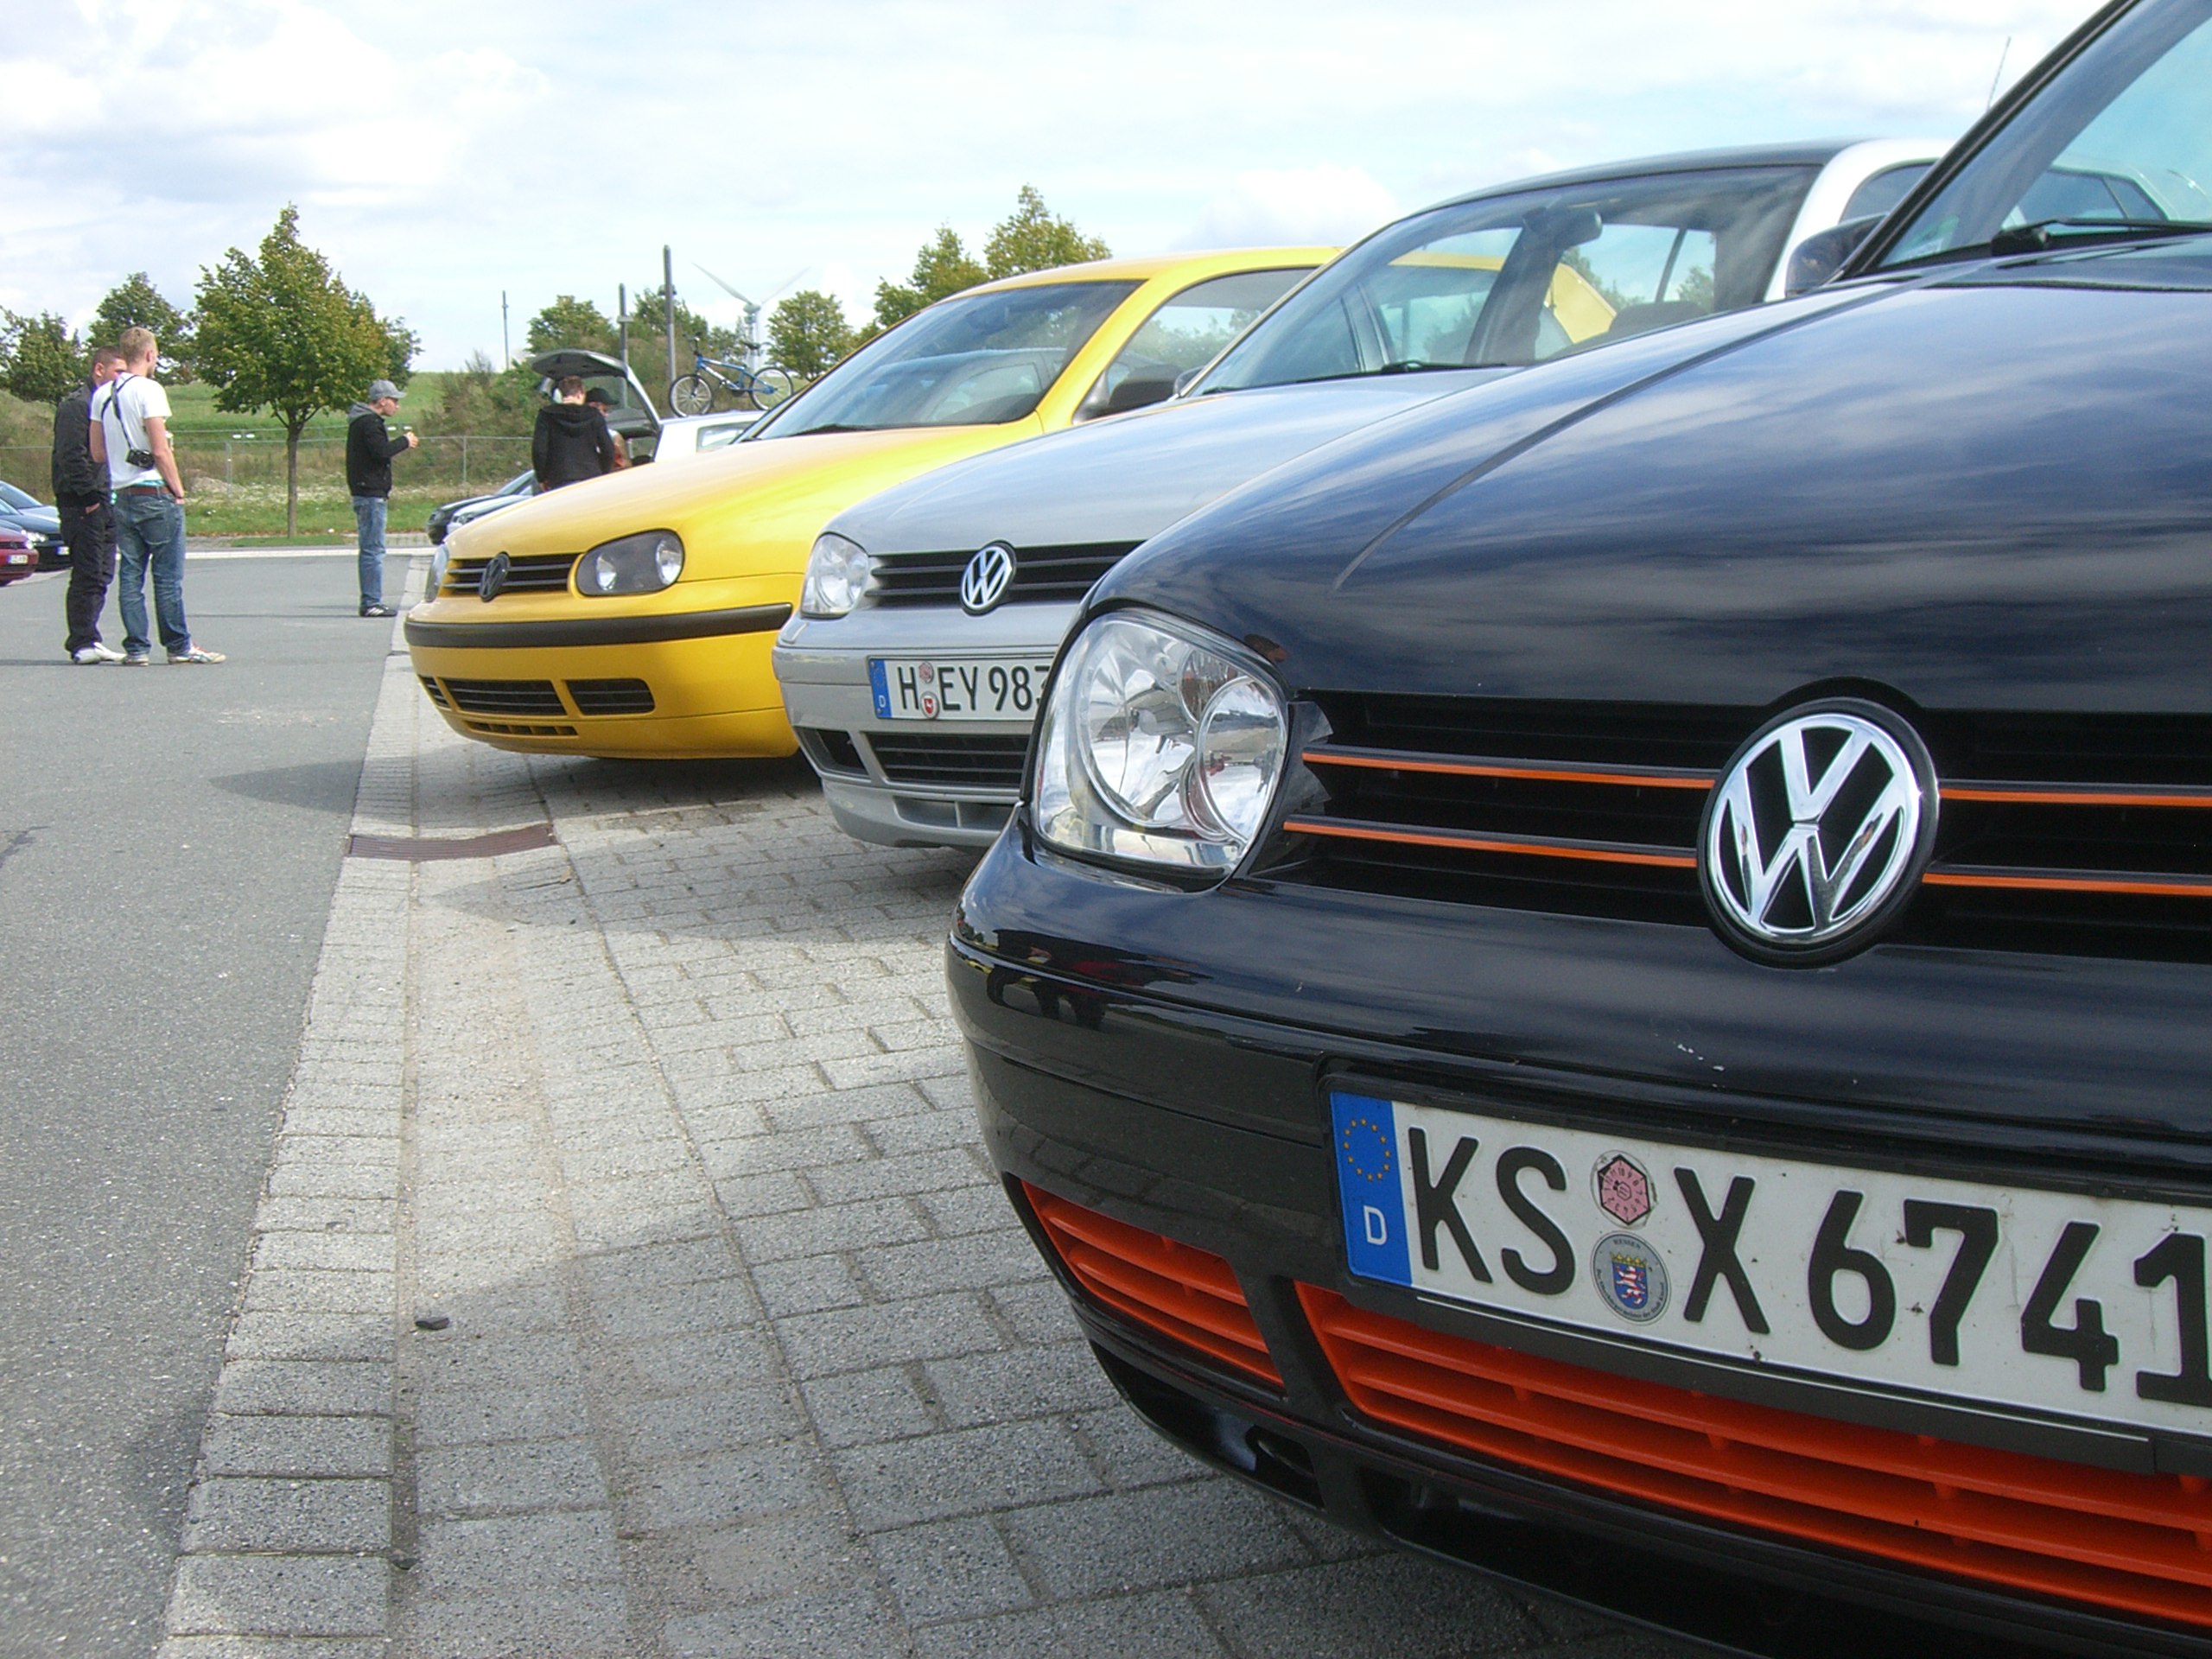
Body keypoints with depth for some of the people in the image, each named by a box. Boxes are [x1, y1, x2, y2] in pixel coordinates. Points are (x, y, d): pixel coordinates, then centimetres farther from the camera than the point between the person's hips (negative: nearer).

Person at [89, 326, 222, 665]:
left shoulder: (103, 394, 10)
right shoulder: (148, 389, -11)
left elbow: (97, 453, 12)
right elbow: (160, 450, -16)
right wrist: (178, 490, -7)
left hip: (122, 496, 7)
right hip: (155, 494, -7)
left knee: (130, 575, 7)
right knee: (168, 576, -1)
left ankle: (136, 647, 7)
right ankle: (179, 646, 3)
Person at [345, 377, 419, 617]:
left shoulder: (365, 421, 20)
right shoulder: (368, 422, -13)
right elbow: (381, 451, -24)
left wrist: (401, 444, 11)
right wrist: (404, 441, -11)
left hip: (368, 495, 11)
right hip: (371, 494, -11)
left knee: (371, 550, 12)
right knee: (373, 550, -10)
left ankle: (371, 602, 16)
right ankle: (372, 603, -10)